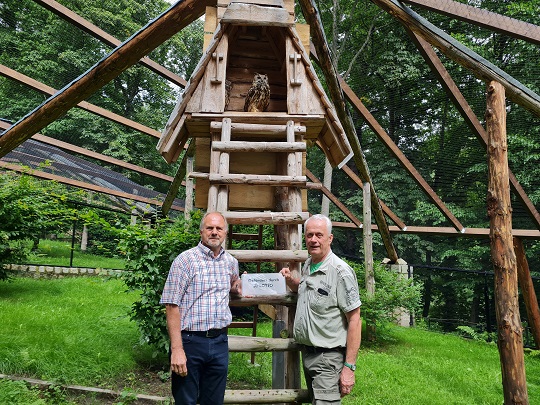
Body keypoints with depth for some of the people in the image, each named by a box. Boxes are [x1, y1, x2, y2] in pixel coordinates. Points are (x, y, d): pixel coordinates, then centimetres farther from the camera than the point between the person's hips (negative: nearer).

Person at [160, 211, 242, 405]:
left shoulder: (231, 262, 8)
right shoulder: (185, 260, -8)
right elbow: (172, 306, -12)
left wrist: (237, 287, 6)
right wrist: (177, 349, -18)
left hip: (220, 342, 5)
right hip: (190, 341, -4)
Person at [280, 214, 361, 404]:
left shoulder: (340, 271, -17)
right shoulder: (308, 265, 7)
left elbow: (354, 320, -17)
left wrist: (349, 367, -20)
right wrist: (290, 280, 6)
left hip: (328, 358, -8)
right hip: (307, 353, 8)